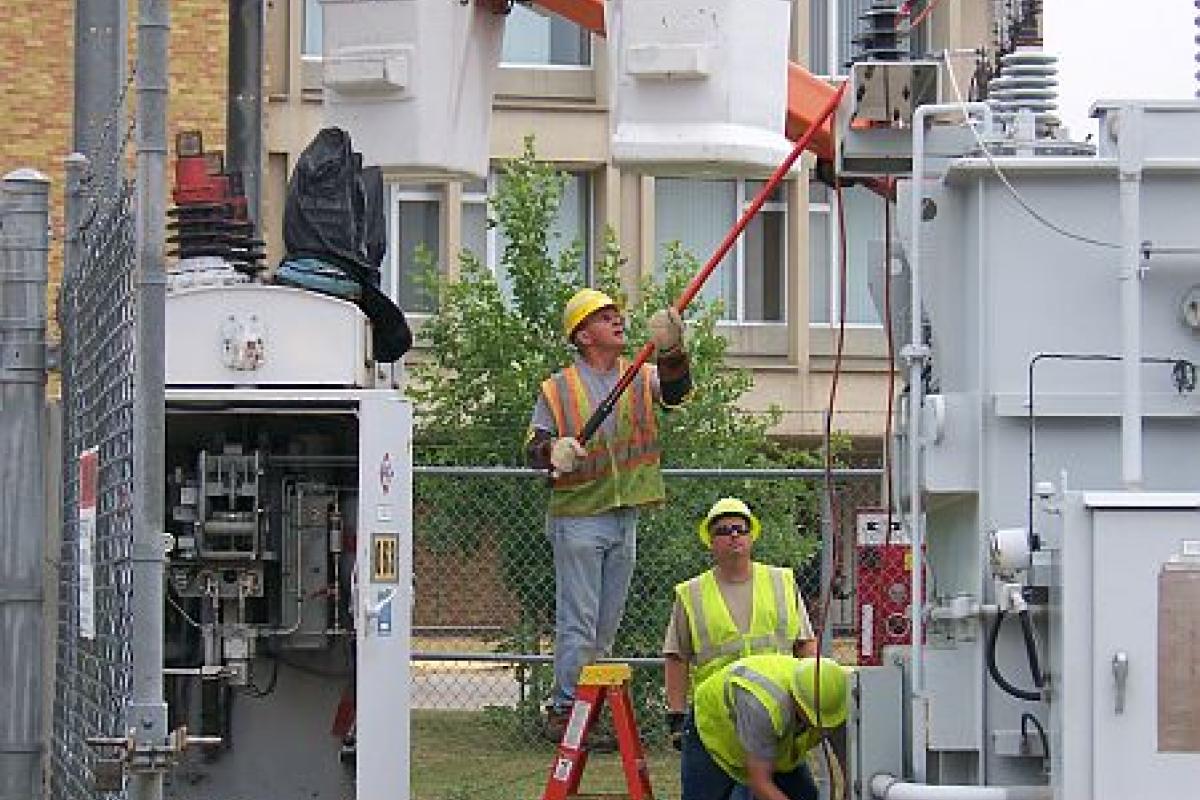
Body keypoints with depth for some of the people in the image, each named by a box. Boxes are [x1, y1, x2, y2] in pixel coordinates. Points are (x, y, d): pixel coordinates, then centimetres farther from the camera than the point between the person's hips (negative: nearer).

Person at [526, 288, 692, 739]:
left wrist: (670, 351, -32)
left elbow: (674, 390, -12)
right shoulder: (558, 389, 0)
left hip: (625, 517, 4)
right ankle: (563, 710, -2)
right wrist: (553, 451, -23)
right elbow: (533, 447, 1)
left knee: (607, 622, 11)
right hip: (577, 517, -4)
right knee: (578, 621, -6)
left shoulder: (640, 377, 8)